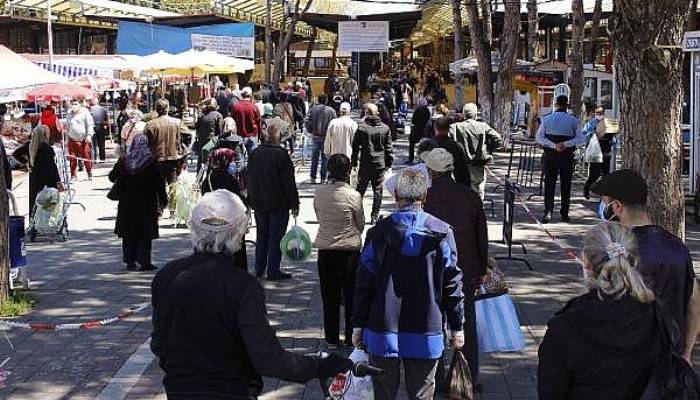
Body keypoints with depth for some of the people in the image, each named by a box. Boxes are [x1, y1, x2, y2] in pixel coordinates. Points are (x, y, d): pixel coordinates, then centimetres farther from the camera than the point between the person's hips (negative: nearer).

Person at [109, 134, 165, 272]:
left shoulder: (123, 161, -2)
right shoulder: (151, 162, -8)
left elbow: (112, 177, 8)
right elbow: (159, 183, -7)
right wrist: (162, 201, 1)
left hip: (127, 204, 2)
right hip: (146, 204, -2)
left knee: (128, 234, 10)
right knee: (144, 234, 4)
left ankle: (130, 261, 12)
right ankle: (143, 262, 0)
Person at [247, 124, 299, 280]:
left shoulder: (255, 153, 3)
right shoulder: (281, 154, -16)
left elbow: (250, 179, 12)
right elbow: (289, 181, -14)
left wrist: (251, 200, 21)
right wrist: (294, 203, -7)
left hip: (259, 203, 6)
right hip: (278, 204, -6)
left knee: (262, 236, 16)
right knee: (276, 237, 1)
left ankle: (259, 269, 21)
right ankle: (273, 271, 3)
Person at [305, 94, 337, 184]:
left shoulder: (312, 109, 2)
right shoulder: (331, 111, -4)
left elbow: (308, 122, -2)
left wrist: (310, 131, 11)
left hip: (315, 136, 2)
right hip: (326, 137, -2)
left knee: (314, 157, 10)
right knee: (325, 158, 5)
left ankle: (313, 178, 8)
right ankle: (323, 178, 4)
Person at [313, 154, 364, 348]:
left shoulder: (319, 193, -5)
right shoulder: (353, 195, -13)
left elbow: (319, 218, 8)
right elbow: (361, 225, -1)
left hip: (325, 250, 3)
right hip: (350, 250, -3)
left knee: (329, 296, 13)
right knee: (351, 295, 11)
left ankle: (332, 339, 18)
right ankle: (352, 338, 16)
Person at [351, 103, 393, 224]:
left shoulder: (361, 127, -7)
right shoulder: (385, 128, -1)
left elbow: (355, 146, -2)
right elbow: (388, 148, 3)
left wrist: (354, 163, 6)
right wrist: (389, 164, 11)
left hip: (365, 164, -1)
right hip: (380, 164, 1)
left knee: (360, 190, 9)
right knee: (378, 190, 7)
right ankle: (375, 216, 7)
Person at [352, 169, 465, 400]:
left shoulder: (379, 232, -4)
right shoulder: (442, 233, -4)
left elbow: (364, 283, -2)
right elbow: (452, 284, -1)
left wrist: (358, 325, 7)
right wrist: (457, 327, 8)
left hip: (383, 331, 0)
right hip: (425, 336, 0)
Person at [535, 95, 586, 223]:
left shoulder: (547, 119, 1)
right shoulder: (573, 120, -2)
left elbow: (539, 138, -6)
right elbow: (581, 138, -8)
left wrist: (553, 145, -13)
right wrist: (566, 144, -13)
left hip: (550, 155, 1)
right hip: (567, 156, 0)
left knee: (549, 184, 5)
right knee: (566, 185, 9)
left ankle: (548, 211, -10)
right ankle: (564, 214, 13)